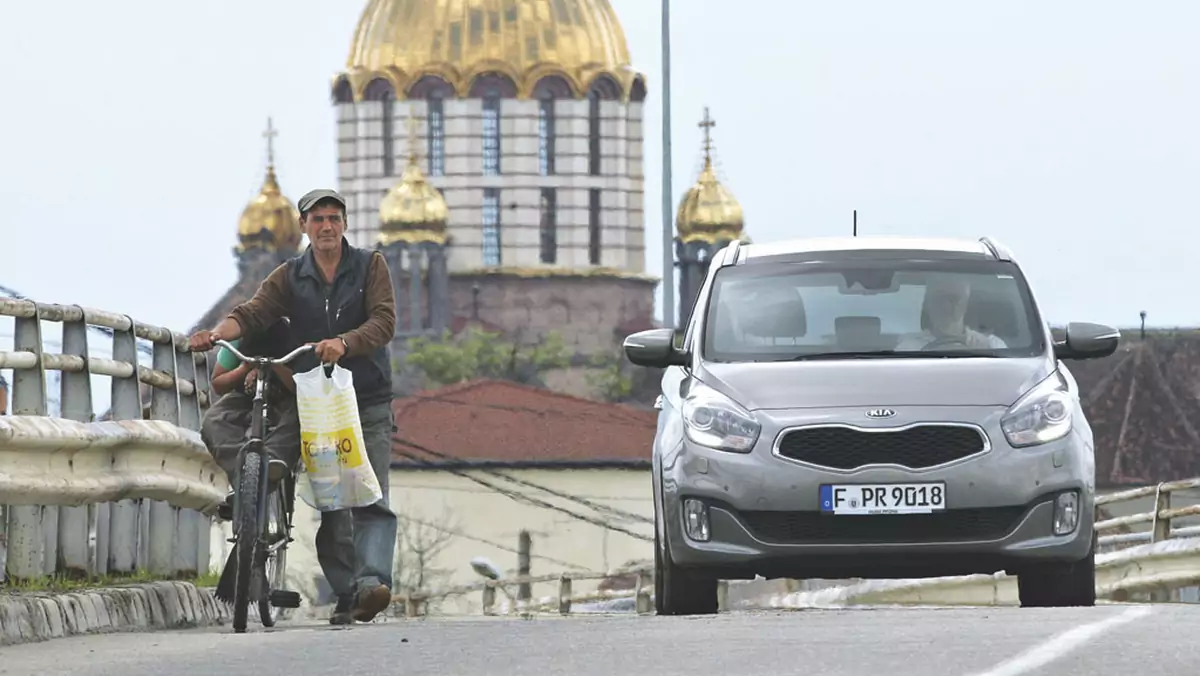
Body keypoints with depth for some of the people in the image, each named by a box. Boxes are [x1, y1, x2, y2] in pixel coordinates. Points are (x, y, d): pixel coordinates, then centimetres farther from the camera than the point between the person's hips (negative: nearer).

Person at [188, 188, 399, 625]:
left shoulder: (370, 266, 3)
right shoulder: (290, 277, 8)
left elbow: (384, 322, -10)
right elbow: (253, 312, -8)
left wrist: (343, 343, -29)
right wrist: (217, 334, -29)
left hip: (369, 401, -2)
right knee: (330, 503, -1)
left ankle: (372, 580, -27)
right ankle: (346, 594, 3)